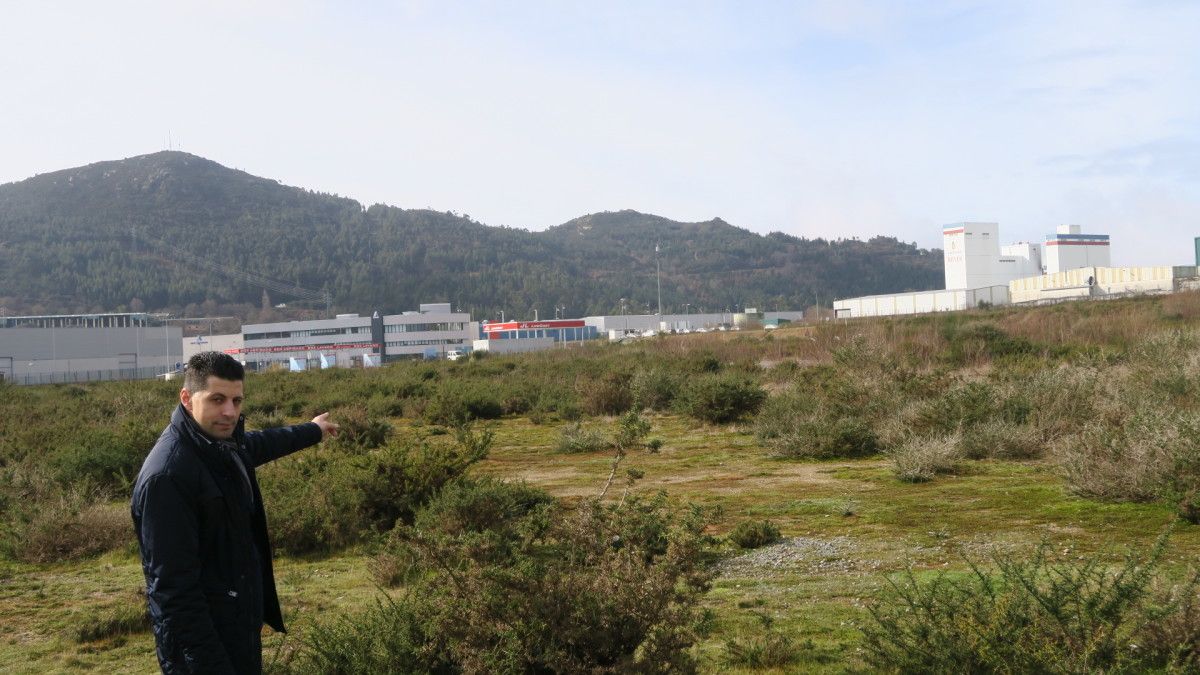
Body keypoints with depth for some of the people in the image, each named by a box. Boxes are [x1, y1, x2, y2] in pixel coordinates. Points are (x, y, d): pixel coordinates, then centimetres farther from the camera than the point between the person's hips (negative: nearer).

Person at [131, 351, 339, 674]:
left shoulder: (224, 441, 0)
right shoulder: (165, 475, -25)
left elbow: (260, 444, 26)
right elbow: (174, 589, -26)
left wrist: (312, 430, 41)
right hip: (203, 639, -8)